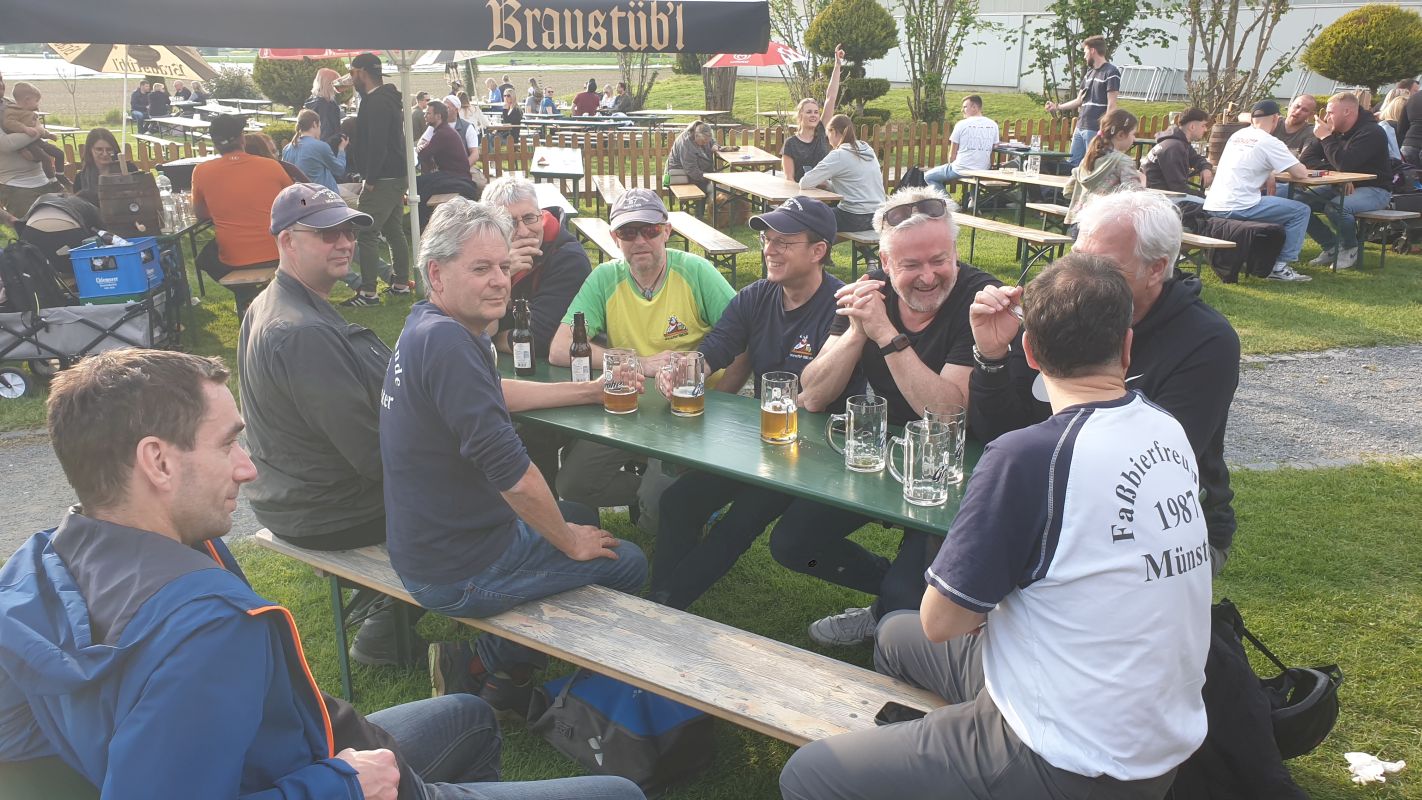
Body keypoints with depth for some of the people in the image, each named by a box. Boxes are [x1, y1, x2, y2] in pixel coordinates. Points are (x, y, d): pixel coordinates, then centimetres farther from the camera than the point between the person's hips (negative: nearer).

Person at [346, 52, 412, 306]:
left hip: (381, 180, -10)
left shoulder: (375, 103, -16)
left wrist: (370, 180, -19)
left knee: (366, 233, -8)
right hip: (397, 176, 10)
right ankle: (401, 284, 22)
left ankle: (368, 292, -7)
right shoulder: (390, 99, 16)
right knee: (394, 231, 15)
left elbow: (377, 145, -23)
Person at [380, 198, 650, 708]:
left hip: (421, 545, 10)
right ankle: (493, 667, 16)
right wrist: (569, 541, -14)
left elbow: (494, 394, 22)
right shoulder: (446, 341, -28)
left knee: (583, 516, 29)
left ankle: (485, 659, 25)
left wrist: (589, 391, 16)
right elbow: (507, 466, -30)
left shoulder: (426, 325, 4)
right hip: (457, 573, -10)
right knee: (628, 564, 6)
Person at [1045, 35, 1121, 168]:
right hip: (1080, 128, 8)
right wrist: (1057, 107, 26)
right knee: (1071, 164, 9)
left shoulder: (1111, 72, -8)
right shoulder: (1089, 73, 17)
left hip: (1096, 130, -8)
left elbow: (1111, 105, -13)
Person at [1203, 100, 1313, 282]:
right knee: (1301, 211, 1)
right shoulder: (1270, 142, -6)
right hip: (1237, 209, -8)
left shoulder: (1237, 135, 16)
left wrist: (1268, 175, 17)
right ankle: (1281, 266, -1)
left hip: (1211, 207, 8)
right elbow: (1300, 173, -6)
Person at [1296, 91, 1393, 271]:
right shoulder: (1335, 131, 6)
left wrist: (1326, 137, -21)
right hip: (1341, 187, 8)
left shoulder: (1372, 133, -18)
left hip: (1374, 190, -8)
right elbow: (1305, 158, -3)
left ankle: (1350, 248, -7)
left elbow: (1345, 164, -31)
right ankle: (1331, 246, 0)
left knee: (1335, 207, -37)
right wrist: (1337, 174, -19)